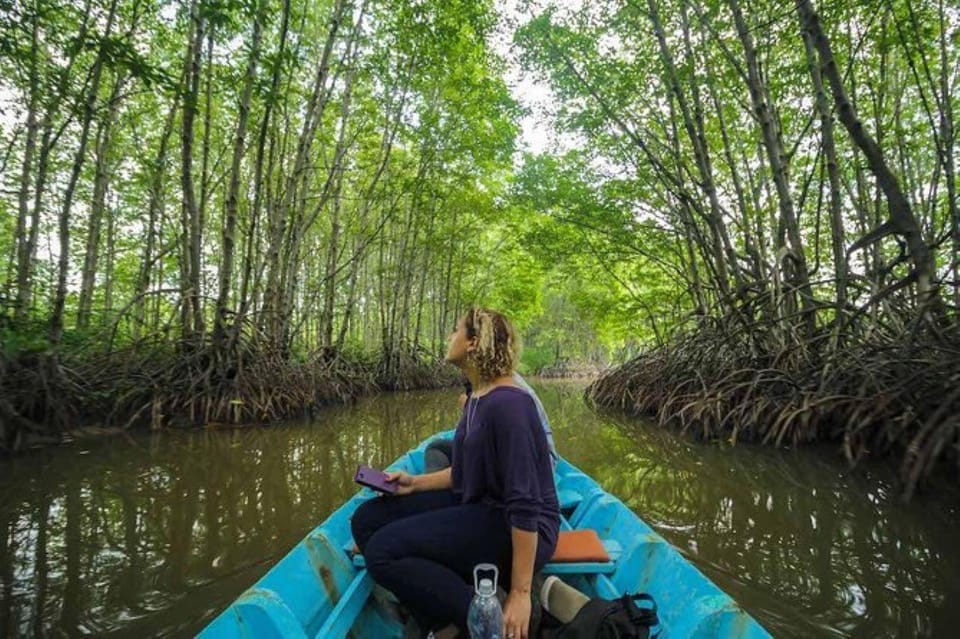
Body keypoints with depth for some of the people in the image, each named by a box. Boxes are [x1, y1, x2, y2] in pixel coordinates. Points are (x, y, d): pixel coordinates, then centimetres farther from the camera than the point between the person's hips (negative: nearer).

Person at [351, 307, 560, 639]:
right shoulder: (476, 398, 7)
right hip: (478, 507, 10)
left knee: (385, 550, -22)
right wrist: (416, 483, 6)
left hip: (516, 529, -10)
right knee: (367, 519, 2)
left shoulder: (507, 404, -23)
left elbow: (525, 506, -24)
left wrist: (520, 593, -21)